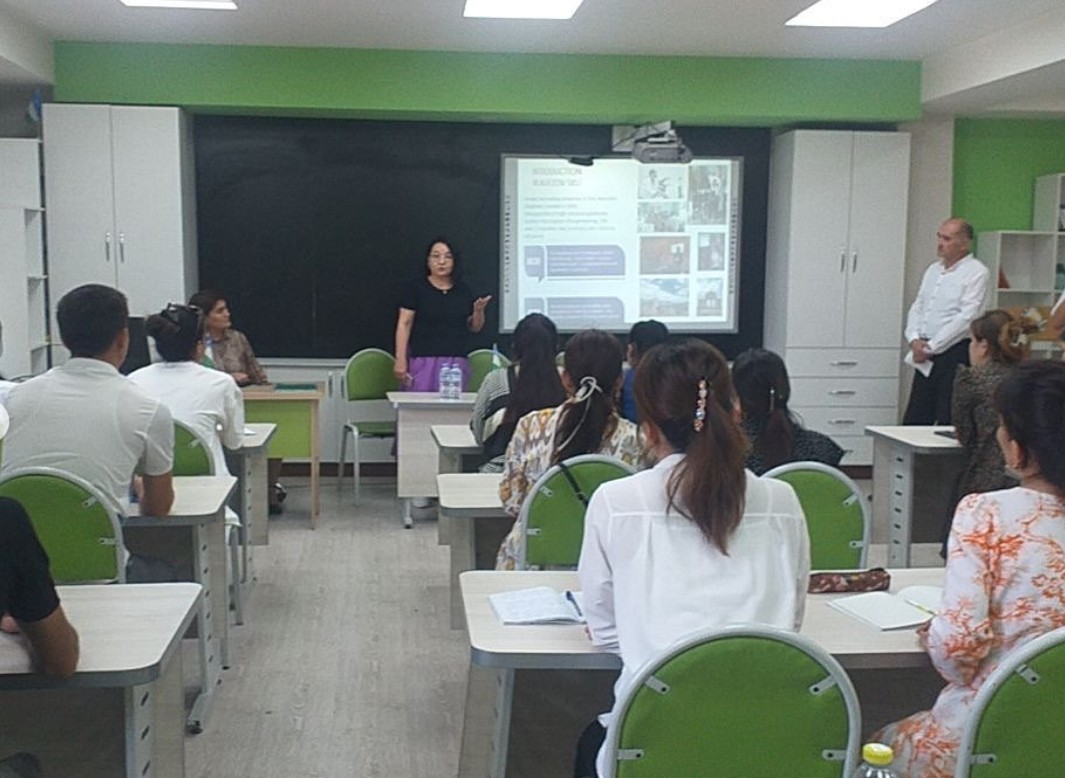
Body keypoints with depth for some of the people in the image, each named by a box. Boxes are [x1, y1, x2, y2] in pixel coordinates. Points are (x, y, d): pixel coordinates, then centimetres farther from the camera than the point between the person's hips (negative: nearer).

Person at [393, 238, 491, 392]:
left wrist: (479, 310, -3)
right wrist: (400, 360, -11)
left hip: (456, 363, 3)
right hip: (423, 362, -3)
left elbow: (474, 327, 18)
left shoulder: (463, 291, 12)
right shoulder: (415, 289, 2)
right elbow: (404, 324, -3)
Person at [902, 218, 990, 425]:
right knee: (915, 419, 7)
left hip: (954, 353, -7)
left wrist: (931, 347, -14)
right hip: (926, 356, 7)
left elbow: (966, 318, -15)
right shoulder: (933, 270, 16)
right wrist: (914, 339, -3)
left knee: (948, 420, -3)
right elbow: (917, 308, 15)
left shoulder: (976, 272, -7)